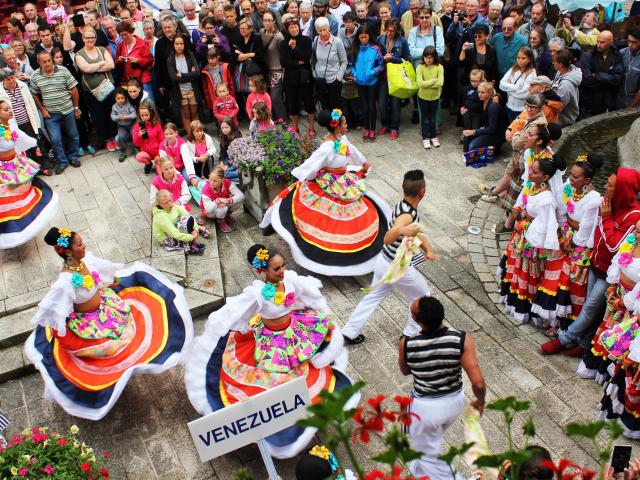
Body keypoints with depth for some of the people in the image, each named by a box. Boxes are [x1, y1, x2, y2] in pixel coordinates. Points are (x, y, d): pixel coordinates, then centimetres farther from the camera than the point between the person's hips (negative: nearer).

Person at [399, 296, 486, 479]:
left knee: (429, 458, 23)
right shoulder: (462, 339, -25)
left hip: (425, 407, -4)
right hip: (455, 401, 4)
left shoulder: (406, 344, -24)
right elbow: (478, 383, -25)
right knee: (431, 440, 36)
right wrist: (481, 401, -5)